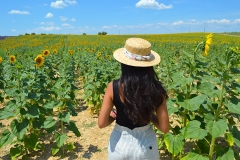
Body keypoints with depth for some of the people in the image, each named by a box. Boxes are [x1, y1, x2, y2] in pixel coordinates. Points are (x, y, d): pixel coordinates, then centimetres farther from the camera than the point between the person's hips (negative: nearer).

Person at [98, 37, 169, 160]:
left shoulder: (113, 87, -21)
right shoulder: (157, 89, -17)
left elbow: (101, 123, -16)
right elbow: (164, 128, -12)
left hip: (120, 144, 0)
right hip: (147, 144, 1)